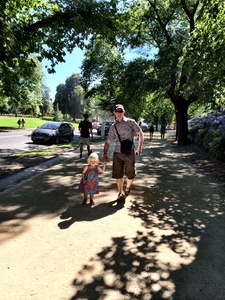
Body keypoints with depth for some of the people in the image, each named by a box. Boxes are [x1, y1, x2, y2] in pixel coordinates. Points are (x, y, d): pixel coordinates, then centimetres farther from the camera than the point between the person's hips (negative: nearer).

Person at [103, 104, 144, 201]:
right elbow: (108, 142, 8)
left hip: (129, 152, -2)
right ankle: (121, 193, 27)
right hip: (117, 153, 2)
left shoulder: (131, 122, 0)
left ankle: (128, 187, 37)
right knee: (118, 175, 6)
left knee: (130, 175, 4)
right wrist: (105, 154, 0)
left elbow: (141, 134, 6)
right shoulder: (113, 127, 7)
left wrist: (139, 148, 1)